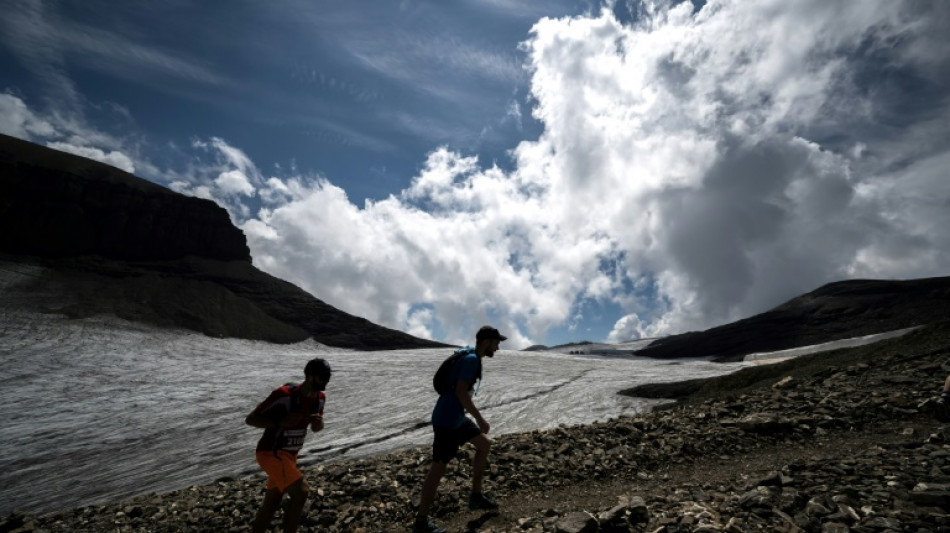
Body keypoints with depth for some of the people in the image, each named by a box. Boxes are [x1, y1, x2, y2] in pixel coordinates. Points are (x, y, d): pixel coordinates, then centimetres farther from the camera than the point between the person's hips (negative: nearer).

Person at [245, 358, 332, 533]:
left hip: (289, 454, 8)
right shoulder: (284, 394, -25)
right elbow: (250, 419, -19)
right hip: (271, 453, -8)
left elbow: (315, 428, 13)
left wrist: (319, 423, -12)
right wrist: (281, 422, -32)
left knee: (271, 504, 17)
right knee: (301, 492, -20)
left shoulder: (320, 397, -2)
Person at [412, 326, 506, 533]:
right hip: (447, 420, -10)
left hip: (456, 417, 10)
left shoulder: (470, 356, 13)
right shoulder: (471, 359, -18)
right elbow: (461, 392, -25)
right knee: (439, 467, -3)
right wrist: (480, 418, -18)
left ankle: (476, 496, 26)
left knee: (484, 444, 18)